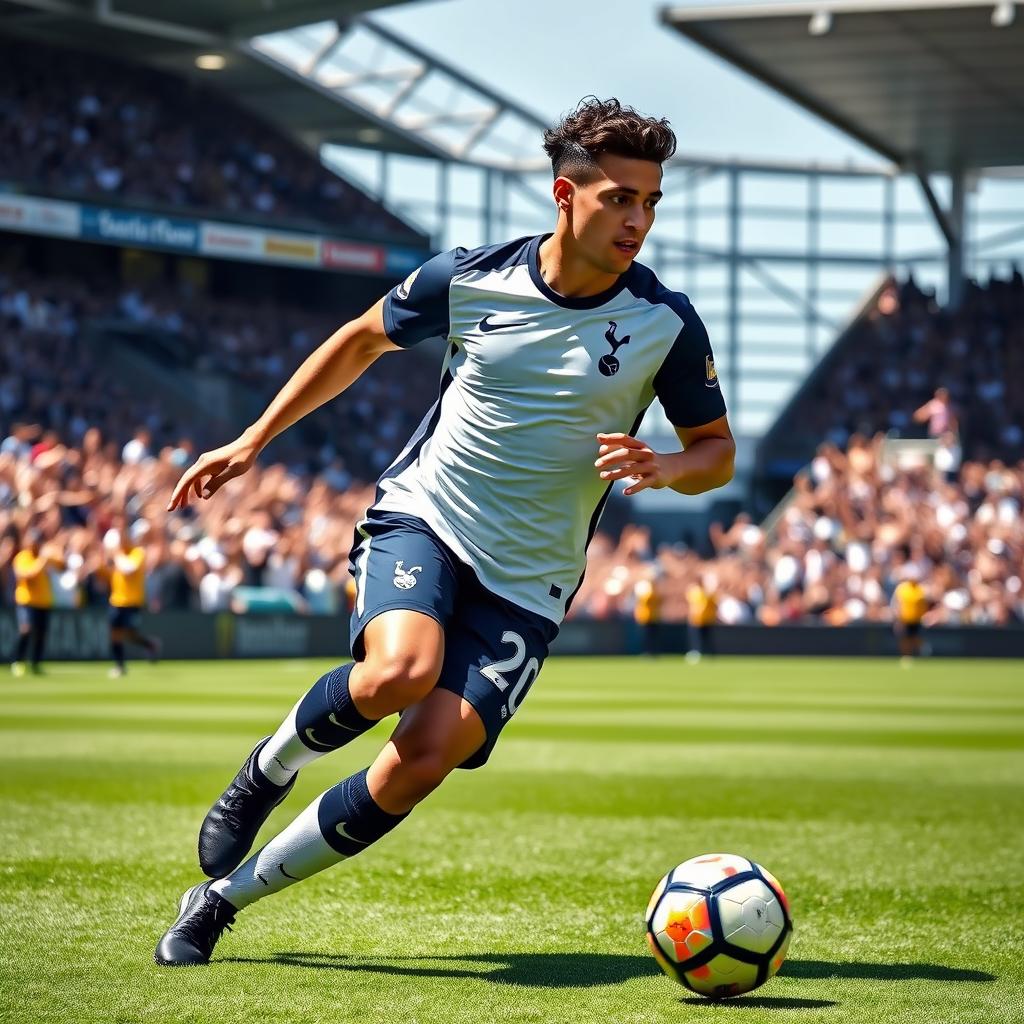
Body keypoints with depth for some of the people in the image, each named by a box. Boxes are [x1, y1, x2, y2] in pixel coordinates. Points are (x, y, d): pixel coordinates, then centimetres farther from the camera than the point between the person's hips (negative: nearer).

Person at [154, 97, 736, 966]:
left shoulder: (667, 324, -7)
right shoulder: (467, 279, -6)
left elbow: (717, 451, 6)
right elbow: (363, 339, 13)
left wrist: (660, 468, -18)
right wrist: (254, 440, 13)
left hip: (527, 580, 1)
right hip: (422, 516, -1)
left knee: (425, 757, -16)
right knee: (399, 670, -34)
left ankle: (225, 895, 2)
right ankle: (272, 766, 1)